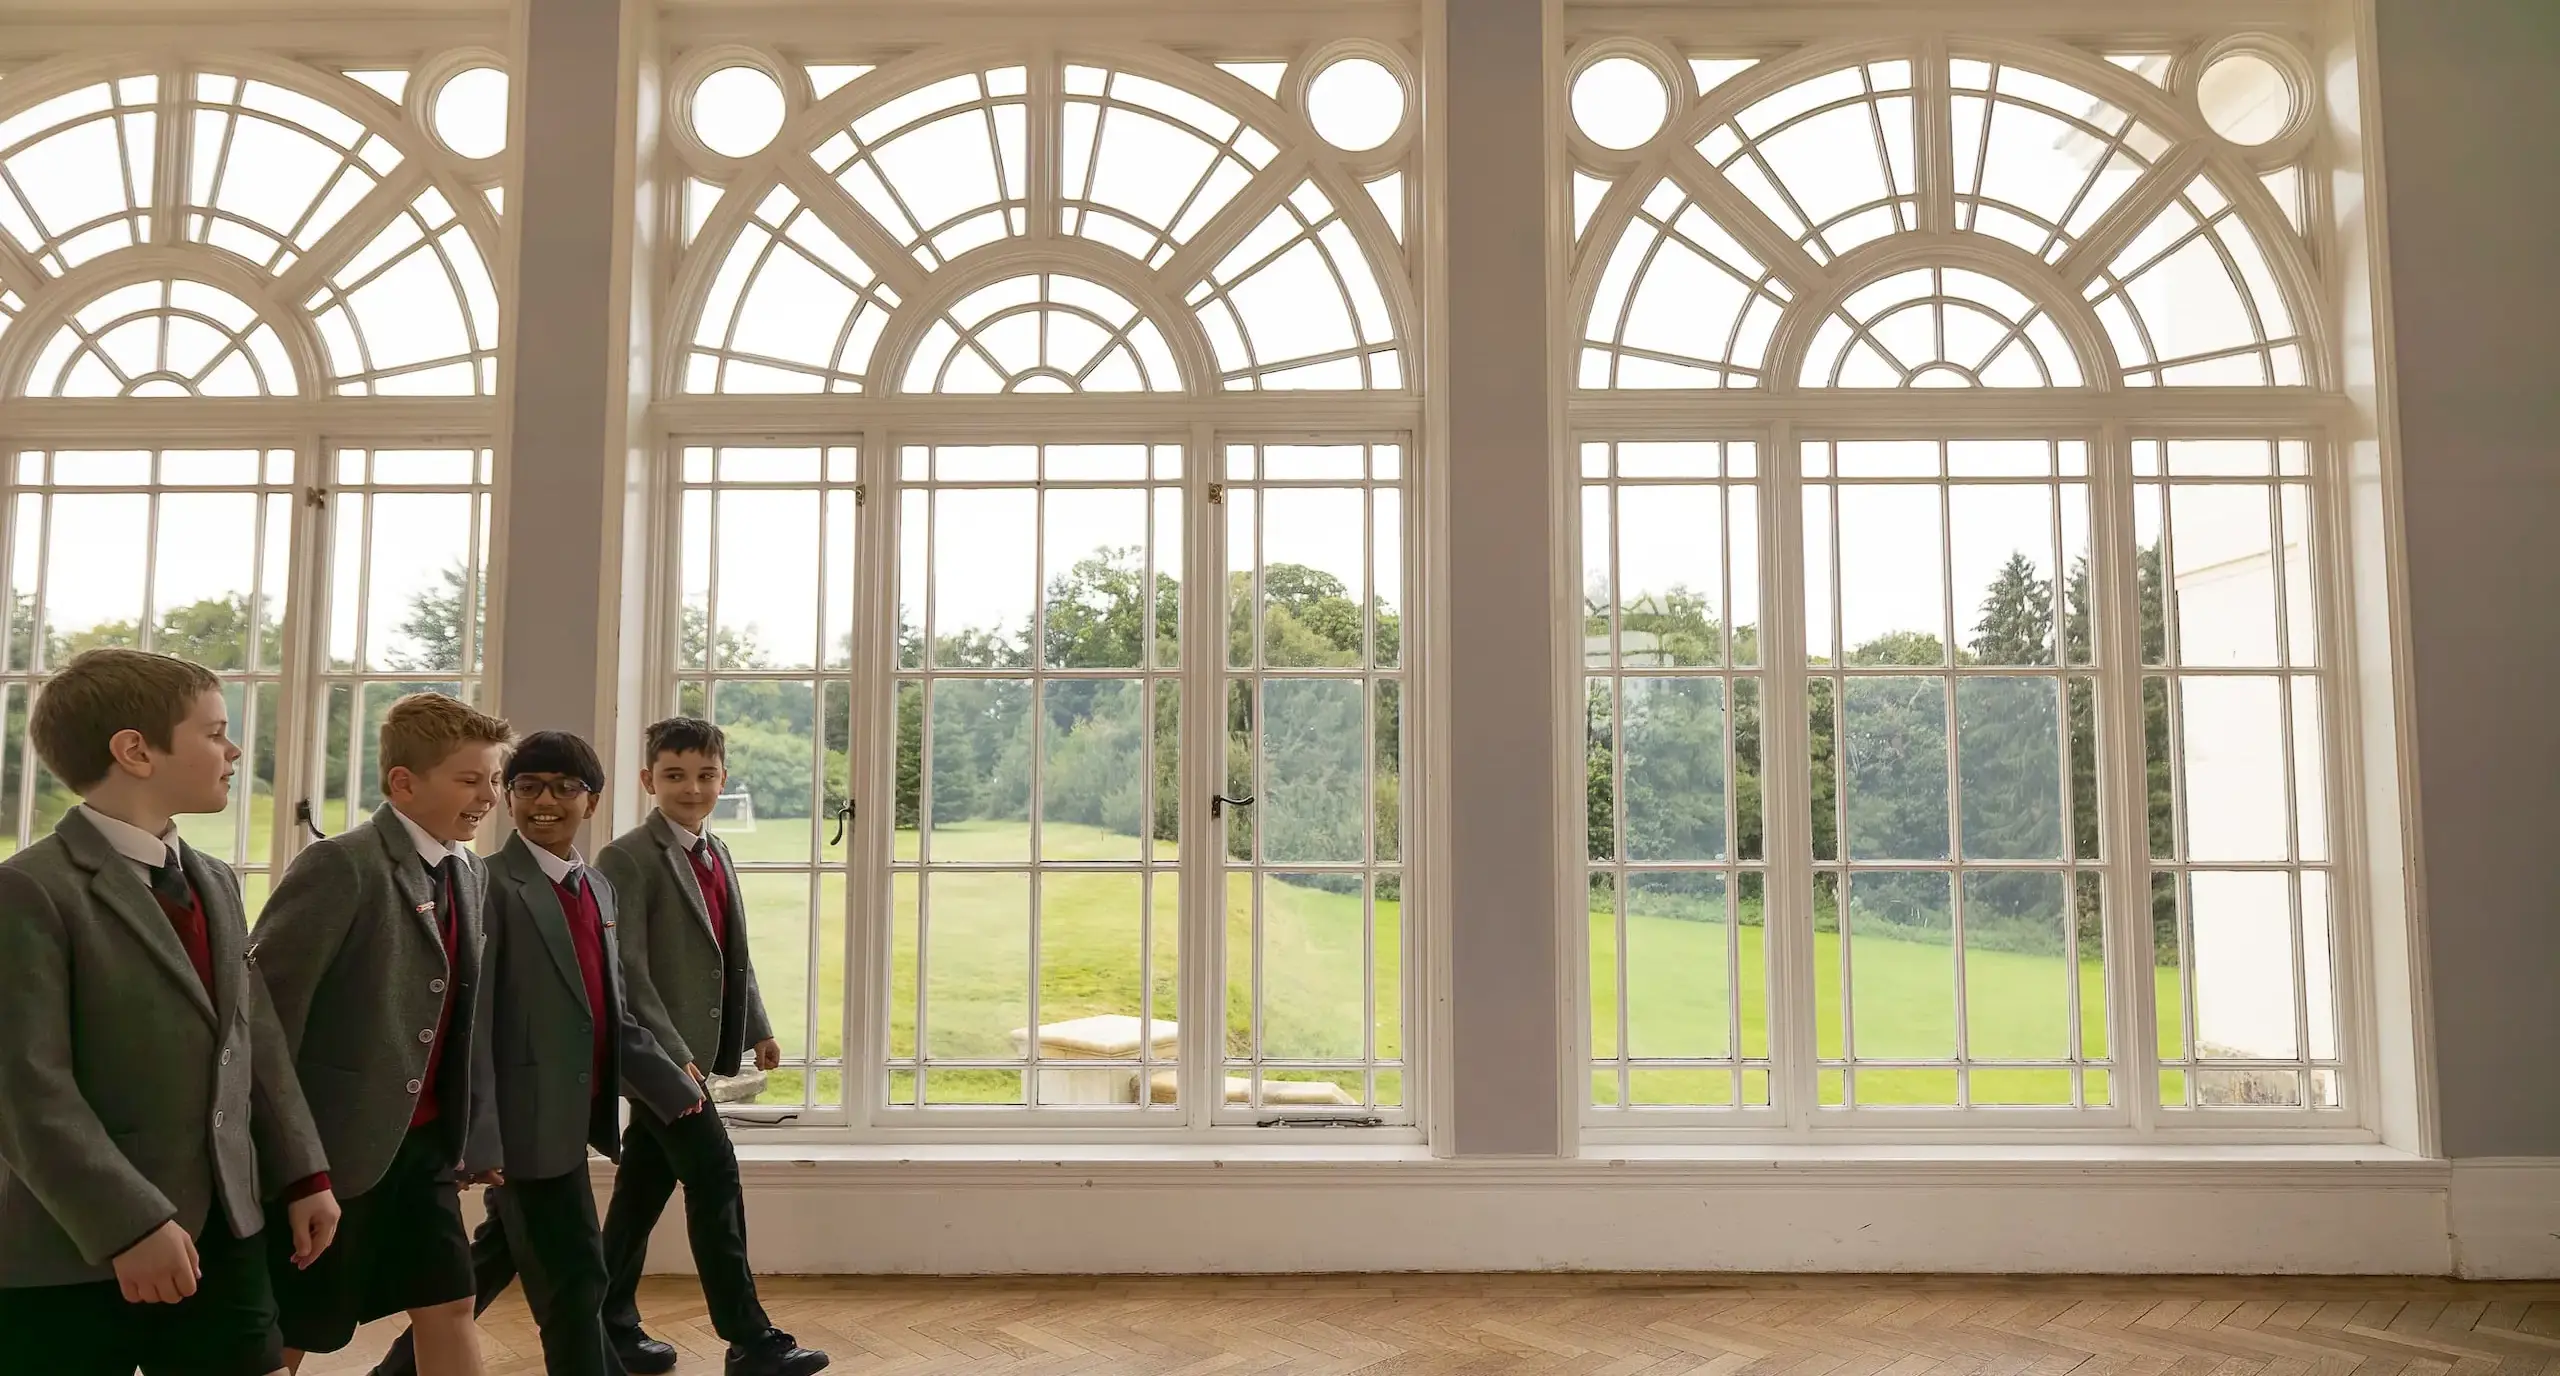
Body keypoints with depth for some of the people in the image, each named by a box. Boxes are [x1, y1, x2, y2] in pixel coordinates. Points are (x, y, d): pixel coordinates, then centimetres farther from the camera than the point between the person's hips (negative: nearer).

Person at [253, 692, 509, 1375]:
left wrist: (474, 1133, 9)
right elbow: (265, 1007, -17)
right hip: (333, 1142, -7)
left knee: (448, 1306, 11)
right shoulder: (341, 866, -17)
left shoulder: (470, 875, 8)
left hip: (422, 1142, 7)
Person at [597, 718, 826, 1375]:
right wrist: (672, 1055, -23)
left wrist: (759, 1028, 14)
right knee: (715, 1178, -8)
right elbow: (627, 969, -19)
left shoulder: (717, 854, 12)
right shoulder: (628, 859, -14)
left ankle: (611, 1321, 28)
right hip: (660, 1051, -8)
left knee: (645, 1185, 15)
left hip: (697, 1050, 8)